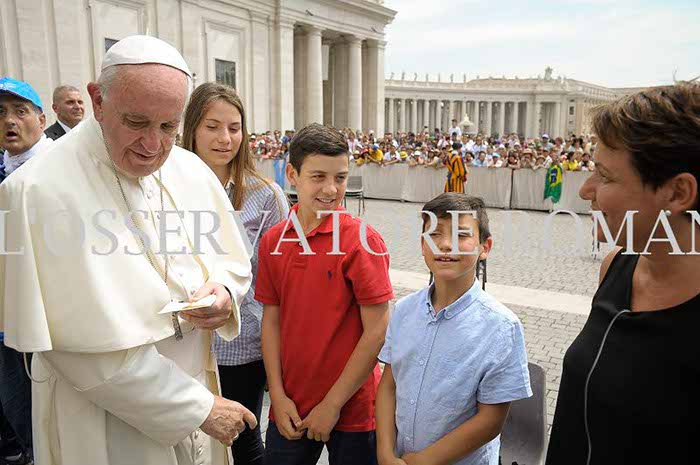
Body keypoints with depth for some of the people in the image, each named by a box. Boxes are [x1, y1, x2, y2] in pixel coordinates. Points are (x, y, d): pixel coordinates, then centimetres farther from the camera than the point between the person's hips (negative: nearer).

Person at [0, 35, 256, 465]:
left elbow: (233, 263, 7)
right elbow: (81, 341, -22)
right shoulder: (39, 192, -20)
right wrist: (199, 408, -19)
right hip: (105, 420, -5)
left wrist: (223, 293, -17)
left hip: (196, 380, 5)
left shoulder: (192, 171, -3)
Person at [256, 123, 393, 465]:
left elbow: (377, 331, -14)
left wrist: (333, 405, -12)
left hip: (351, 409, -3)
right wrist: (279, 397, -3)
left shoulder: (362, 240, -14)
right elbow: (271, 320, 3)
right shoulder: (273, 241, -1)